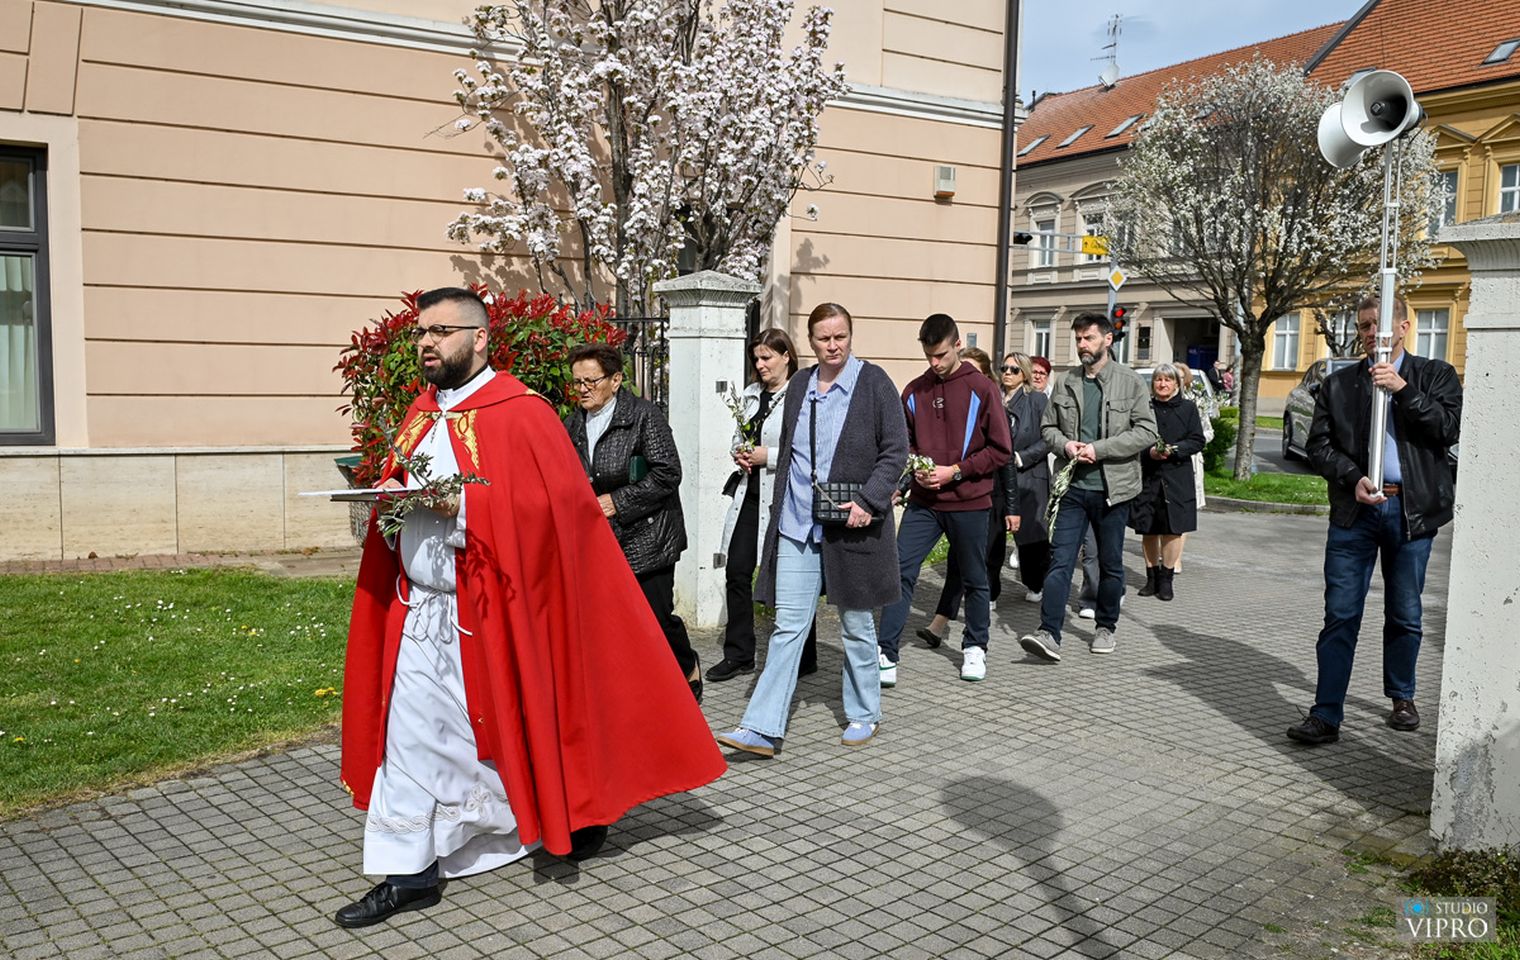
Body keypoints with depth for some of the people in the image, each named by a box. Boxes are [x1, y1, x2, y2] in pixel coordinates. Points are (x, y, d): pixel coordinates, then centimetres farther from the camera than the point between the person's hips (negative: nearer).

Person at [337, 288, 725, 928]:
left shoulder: (520, 413, -12)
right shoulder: (422, 414, 12)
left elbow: (554, 506, -19)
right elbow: (396, 493, 20)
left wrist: (463, 505, -25)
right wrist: (392, 497, -4)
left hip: (490, 612, -7)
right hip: (419, 608, 7)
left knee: (506, 731, 8)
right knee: (409, 738, 8)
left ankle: (573, 812, 34)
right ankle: (408, 871, 18)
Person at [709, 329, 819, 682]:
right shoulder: (751, 394, 14)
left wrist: (768, 456, -17)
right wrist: (739, 453, 3)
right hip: (750, 493, 8)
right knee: (737, 570, 6)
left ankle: (802, 657, 19)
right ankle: (738, 654, 18)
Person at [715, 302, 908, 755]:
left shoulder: (873, 382, -4)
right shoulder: (799, 385, 11)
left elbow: (896, 450, -6)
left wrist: (868, 501, -16)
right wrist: (780, 509, 14)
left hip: (851, 525, -3)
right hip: (797, 525, 4)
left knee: (856, 625, 11)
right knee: (788, 625, 0)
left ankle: (863, 715, 28)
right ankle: (762, 729, -1)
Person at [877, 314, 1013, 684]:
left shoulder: (982, 389, -6)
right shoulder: (915, 391, 5)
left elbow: (1001, 450, -5)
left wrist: (956, 471, -13)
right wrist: (915, 468, -5)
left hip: (969, 502, -2)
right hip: (923, 501, 3)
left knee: (974, 580, 12)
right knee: (900, 572, -7)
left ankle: (975, 647, 31)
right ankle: (887, 655, -3)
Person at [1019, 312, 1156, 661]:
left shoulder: (1131, 382, -3)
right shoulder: (1065, 382, 7)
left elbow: (1146, 432, -8)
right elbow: (1048, 426, 14)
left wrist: (1098, 449, -16)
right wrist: (1065, 445, -9)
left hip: (1112, 488, -2)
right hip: (1073, 486, 2)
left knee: (1111, 564, 12)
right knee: (1060, 561, -6)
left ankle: (1105, 627, 29)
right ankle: (1049, 635, -11)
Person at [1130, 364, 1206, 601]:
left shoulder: (1188, 407, 5)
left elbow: (1197, 440, 2)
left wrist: (1173, 450, -14)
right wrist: (1149, 452, -14)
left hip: (1177, 478, -1)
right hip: (1147, 477, 1)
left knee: (1172, 530, -1)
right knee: (1148, 531, 6)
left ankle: (1166, 579, 10)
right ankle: (1151, 578, 18)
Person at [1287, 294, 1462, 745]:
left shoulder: (1435, 375, 7)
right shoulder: (1338, 384, 9)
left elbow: (1449, 429, -8)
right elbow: (1318, 445, 4)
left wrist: (1402, 389, -16)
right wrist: (1353, 479, -12)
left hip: (1411, 509, 0)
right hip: (1355, 510, 0)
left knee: (1405, 616, 13)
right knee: (1340, 616, -3)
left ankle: (1402, 698, 32)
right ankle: (1326, 715, 0)